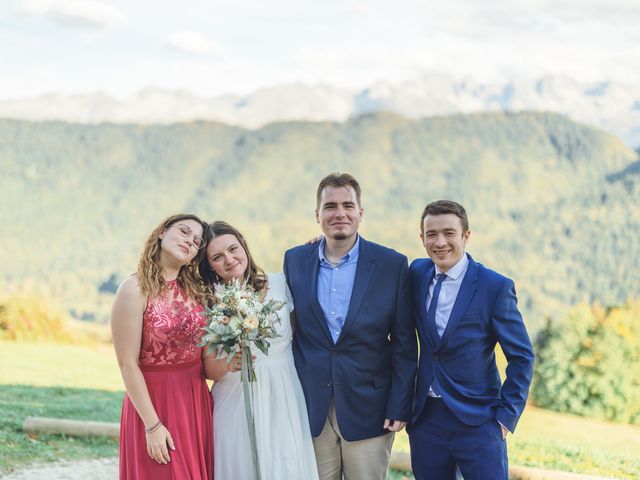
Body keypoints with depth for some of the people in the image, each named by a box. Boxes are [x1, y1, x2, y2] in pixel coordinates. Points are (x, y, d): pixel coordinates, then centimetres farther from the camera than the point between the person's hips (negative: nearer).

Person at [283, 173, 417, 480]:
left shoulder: (392, 265, -3)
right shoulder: (295, 260, 4)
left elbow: (404, 345, -2)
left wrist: (400, 408, -5)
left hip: (368, 409, -2)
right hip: (310, 410, 2)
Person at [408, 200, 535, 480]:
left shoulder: (496, 287, -9)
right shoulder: (417, 273, 4)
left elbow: (522, 357, -4)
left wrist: (507, 415, -9)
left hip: (477, 422, -4)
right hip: (425, 418, 4)